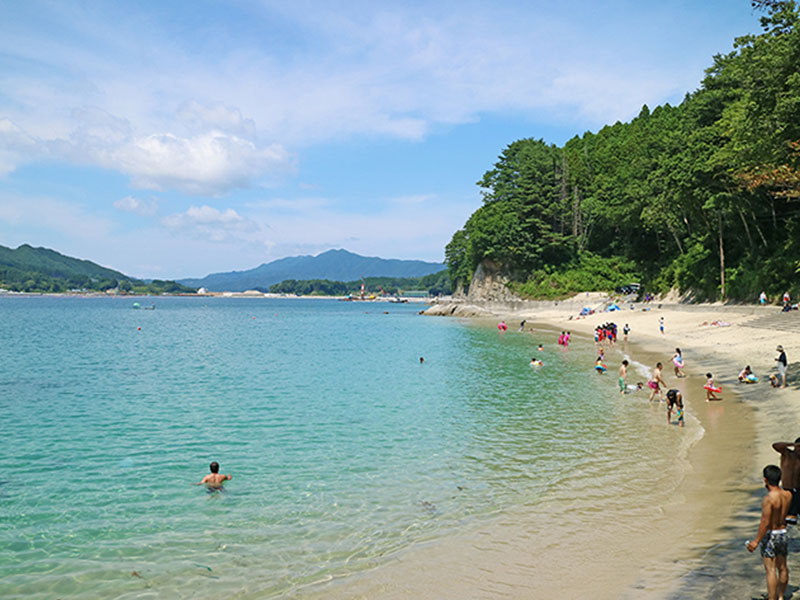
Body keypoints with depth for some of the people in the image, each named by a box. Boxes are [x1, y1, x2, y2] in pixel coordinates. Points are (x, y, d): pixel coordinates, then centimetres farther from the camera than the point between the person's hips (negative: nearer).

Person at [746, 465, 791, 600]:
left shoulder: (768, 498, -22)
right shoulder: (787, 495, -3)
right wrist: (771, 489, 9)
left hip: (770, 535, -7)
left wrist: (756, 541, -16)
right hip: (783, 533, 7)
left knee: (770, 570, -1)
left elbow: (765, 523, -23)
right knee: (782, 568, 18)